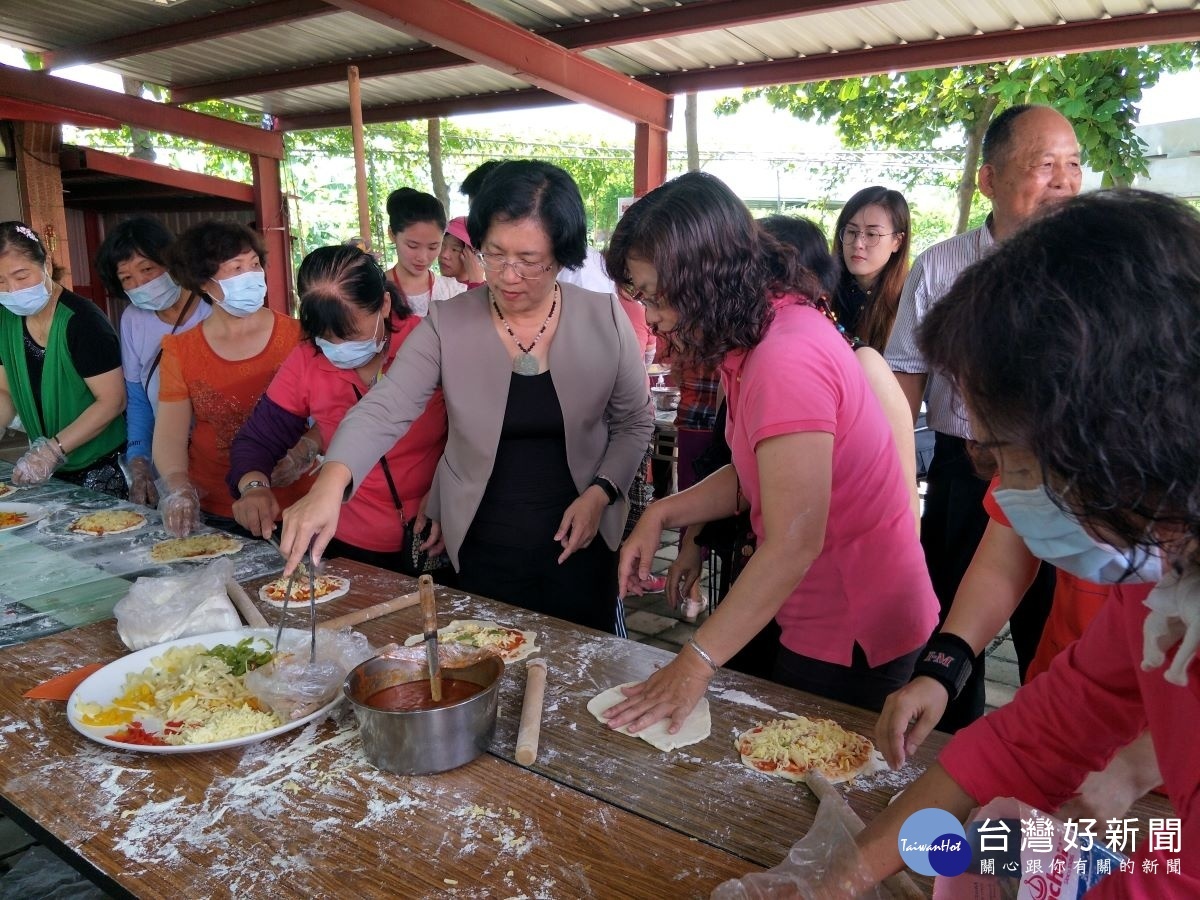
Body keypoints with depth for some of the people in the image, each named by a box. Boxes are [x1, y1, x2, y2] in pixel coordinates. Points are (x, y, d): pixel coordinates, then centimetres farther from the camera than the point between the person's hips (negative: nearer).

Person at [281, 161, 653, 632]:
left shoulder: (604, 318, -8)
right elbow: (383, 410, -17)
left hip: (579, 544, 1)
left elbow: (635, 423, 2)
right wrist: (329, 484, -35)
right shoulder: (448, 324, -10)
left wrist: (601, 492, -13)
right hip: (482, 549, 0)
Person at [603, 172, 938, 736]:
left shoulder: (787, 359, -28)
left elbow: (794, 545, -31)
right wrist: (663, 515, -6)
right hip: (813, 620, 9)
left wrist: (694, 663, -27)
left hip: (853, 639, -9)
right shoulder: (771, 331, 3)